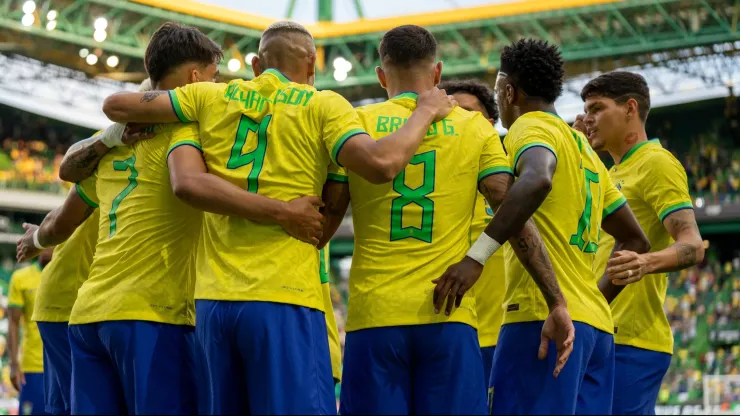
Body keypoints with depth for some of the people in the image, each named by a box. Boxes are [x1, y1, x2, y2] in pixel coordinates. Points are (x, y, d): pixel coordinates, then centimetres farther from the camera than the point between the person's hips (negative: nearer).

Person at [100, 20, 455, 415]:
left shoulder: (212, 97, 12)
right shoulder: (323, 105, 2)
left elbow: (116, 105, 15)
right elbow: (381, 164, -13)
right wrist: (426, 112, 2)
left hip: (213, 299, 5)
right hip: (285, 299, -5)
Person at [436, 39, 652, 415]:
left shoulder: (532, 127, -1)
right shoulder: (584, 148, 25)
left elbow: (538, 180, -26)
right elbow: (635, 241, 27)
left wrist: (476, 256, -30)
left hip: (542, 316, -9)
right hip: (595, 324, 9)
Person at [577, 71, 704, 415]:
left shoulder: (657, 162, -6)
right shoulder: (615, 174, 24)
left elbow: (692, 246, -18)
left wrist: (646, 263, -37)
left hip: (632, 340, -10)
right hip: (605, 336, 10)